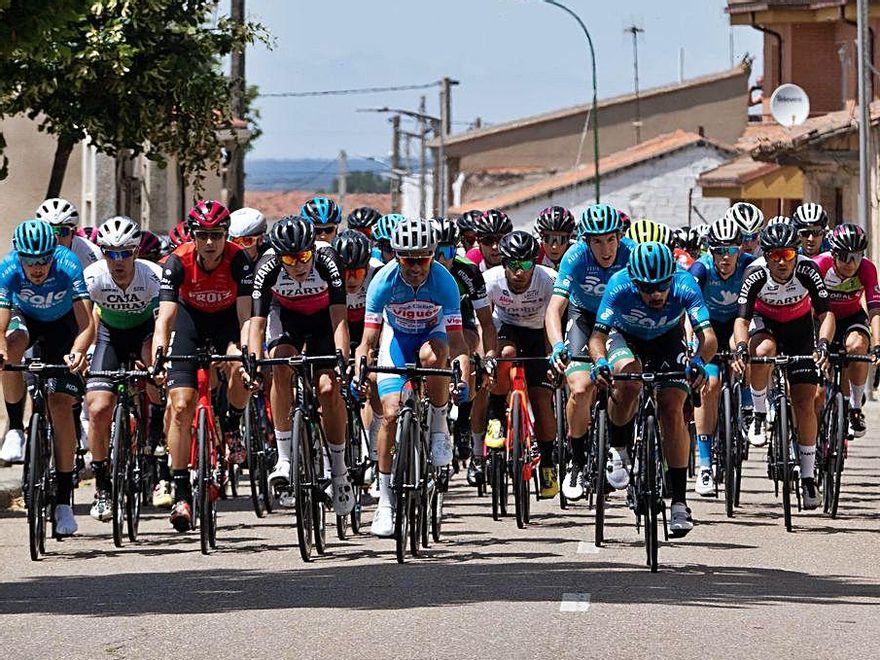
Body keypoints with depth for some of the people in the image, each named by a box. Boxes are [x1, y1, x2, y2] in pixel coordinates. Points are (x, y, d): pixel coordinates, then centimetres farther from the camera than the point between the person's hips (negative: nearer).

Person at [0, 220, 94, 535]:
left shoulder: (69, 266, -34)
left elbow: (87, 325, -38)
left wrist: (77, 353, -58)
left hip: (61, 325, -1)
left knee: (61, 404, -13)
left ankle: (63, 500, -6)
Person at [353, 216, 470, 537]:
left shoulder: (444, 281, -28)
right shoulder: (384, 281, -27)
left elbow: (456, 339, -29)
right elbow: (368, 340, -25)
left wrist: (463, 376, -45)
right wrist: (358, 375, -42)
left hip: (432, 334, -1)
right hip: (397, 337, 1)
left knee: (432, 355, -39)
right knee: (391, 413, -16)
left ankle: (439, 428, -15)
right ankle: (385, 501, -7)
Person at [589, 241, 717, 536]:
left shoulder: (685, 285, -33)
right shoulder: (619, 286, -33)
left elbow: (708, 337, -39)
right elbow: (598, 335, -34)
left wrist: (699, 361, -60)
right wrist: (600, 362, -54)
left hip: (668, 339, 0)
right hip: (626, 338, 0)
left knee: (672, 409, -17)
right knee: (628, 377, -33)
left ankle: (679, 502, -13)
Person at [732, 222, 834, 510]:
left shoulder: (807, 270, -28)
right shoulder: (755, 274, -29)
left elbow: (826, 314, -28)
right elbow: (742, 319, -31)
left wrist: (823, 344, -47)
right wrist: (741, 348, -51)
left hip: (799, 329, 1)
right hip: (765, 324, -1)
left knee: (805, 402, -8)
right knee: (763, 350, -39)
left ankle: (808, 477, 1)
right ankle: (759, 416, -15)